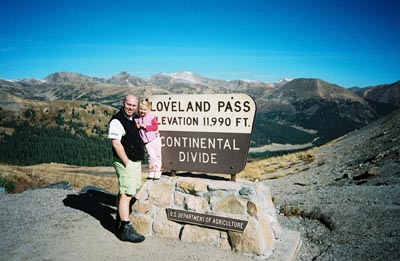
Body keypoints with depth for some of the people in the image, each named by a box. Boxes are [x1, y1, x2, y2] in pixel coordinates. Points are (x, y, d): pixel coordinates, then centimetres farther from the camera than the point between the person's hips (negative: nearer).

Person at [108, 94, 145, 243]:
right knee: (126, 194, -10)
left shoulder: (135, 119, 12)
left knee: (124, 192, 20)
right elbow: (116, 143, -21)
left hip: (136, 161, 9)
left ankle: (120, 218, 34)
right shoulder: (117, 121, -16)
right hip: (125, 162, -9)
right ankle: (125, 229, -7)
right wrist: (127, 163, -21)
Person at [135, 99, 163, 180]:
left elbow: (155, 126, -13)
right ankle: (151, 173, 11)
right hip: (147, 142, 1)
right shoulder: (137, 119, 1)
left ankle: (157, 173, 23)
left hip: (155, 139, 0)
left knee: (157, 156, 8)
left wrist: (146, 126, -20)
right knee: (152, 156, -9)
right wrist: (137, 126, -16)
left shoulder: (152, 117, -7)